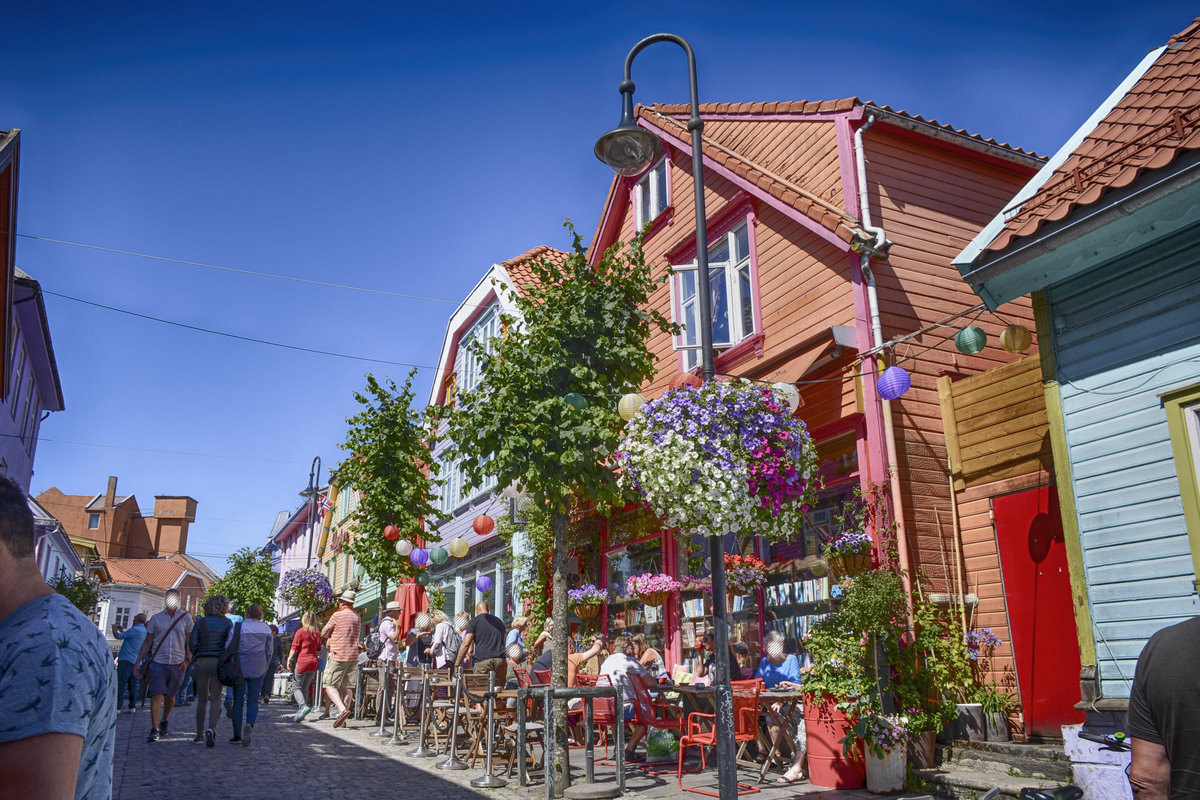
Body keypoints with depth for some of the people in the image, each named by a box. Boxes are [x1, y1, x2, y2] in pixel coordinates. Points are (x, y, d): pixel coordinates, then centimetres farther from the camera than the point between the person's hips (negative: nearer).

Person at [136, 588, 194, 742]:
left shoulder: (186, 618, 4)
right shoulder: (156, 618, 6)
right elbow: (148, 642, 9)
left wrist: (187, 659, -6)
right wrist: (137, 662, 4)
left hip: (177, 664, 0)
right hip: (158, 662, 0)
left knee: (170, 696, 11)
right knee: (156, 695, -9)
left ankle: (164, 722, 34)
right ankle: (154, 730, -7)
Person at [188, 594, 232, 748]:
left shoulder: (200, 622, 6)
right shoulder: (227, 622, 1)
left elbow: (192, 642, 0)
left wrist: (198, 657, 14)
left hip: (202, 662, 2)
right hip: (219, 662, -2)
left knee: (202, 699, 11)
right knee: (215, 698, 2)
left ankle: (199, 734, 17)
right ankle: (211, 728, -18)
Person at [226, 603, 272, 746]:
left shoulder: (237, 627, -6)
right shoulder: (266, 629, 1)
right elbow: (269, 651, 5)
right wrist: (264, 667, 17)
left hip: (239, 668, -1)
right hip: (258, 669, 1)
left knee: (238, 702, 9)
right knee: (253, 701, 8)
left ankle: (237, 735, 10)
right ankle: (249, 725, -17)